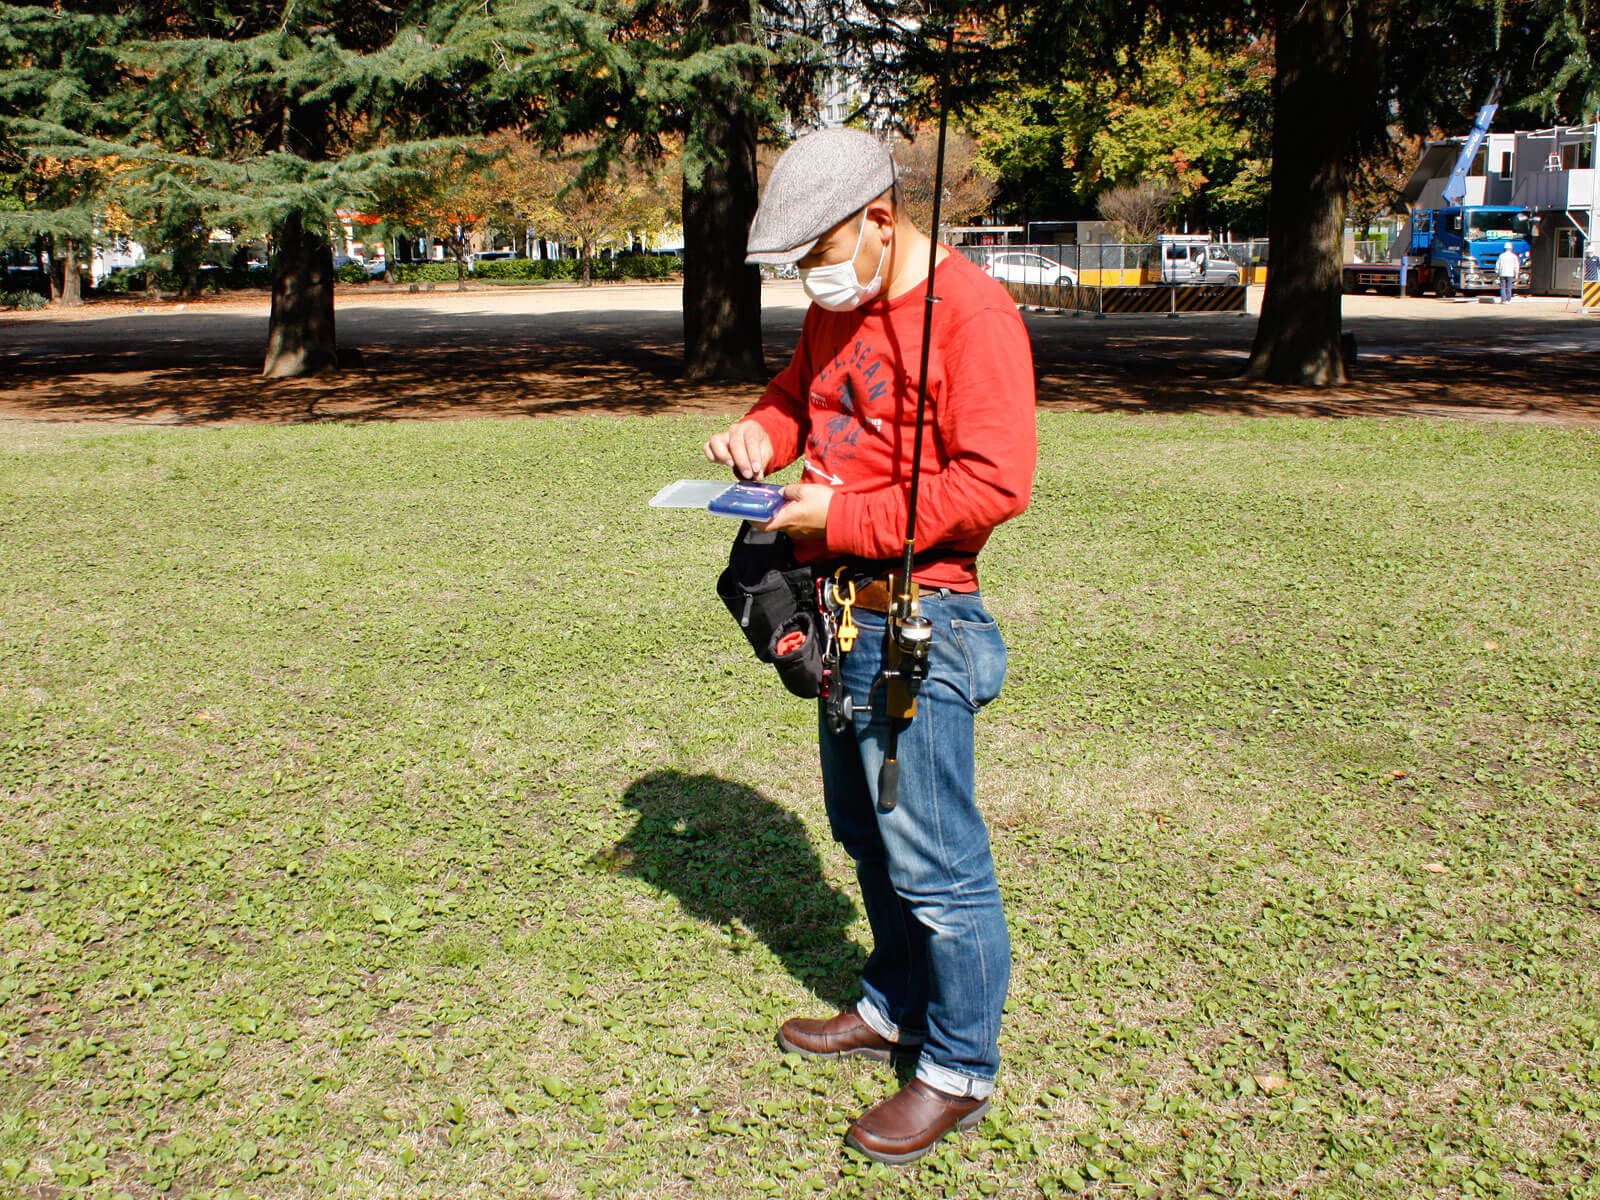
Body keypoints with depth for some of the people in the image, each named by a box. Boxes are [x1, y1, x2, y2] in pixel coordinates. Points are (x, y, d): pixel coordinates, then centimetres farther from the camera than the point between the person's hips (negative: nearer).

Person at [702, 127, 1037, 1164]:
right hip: (843, 610, 9)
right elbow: (802, 391, 29)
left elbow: (997, 483, -22)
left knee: (932, 857, -1)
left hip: (917, 620, -9)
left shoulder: (971, 311, -16)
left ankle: (960, 1069, 16)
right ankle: (896, 1005, 38)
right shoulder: (838, 309, 12)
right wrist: (763, 432, 4)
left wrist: (843, 518, -19)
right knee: (866, 833, 20)